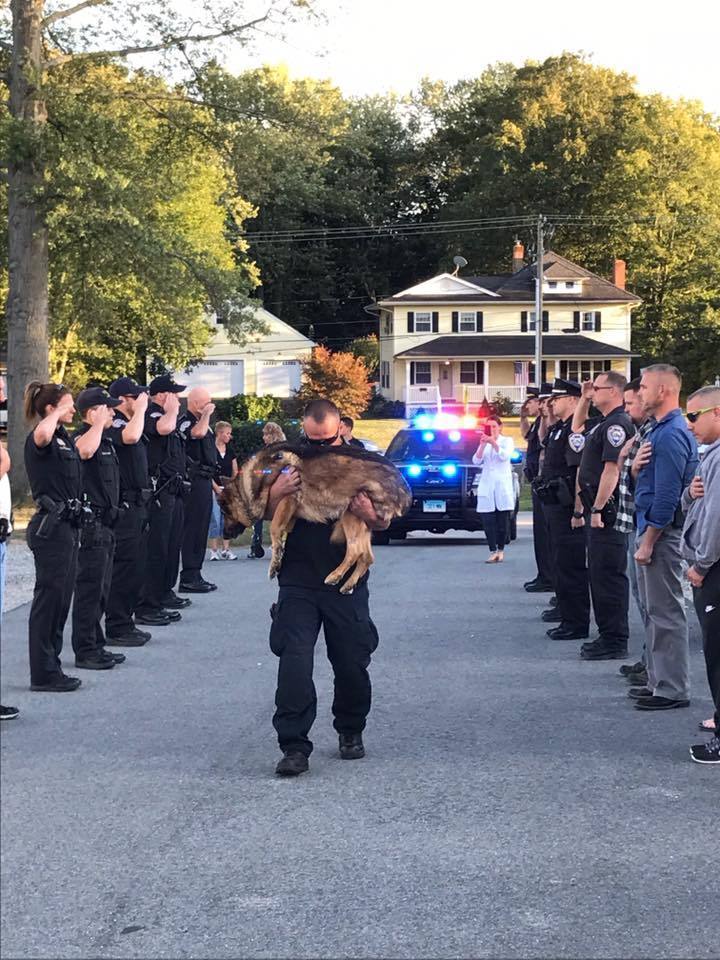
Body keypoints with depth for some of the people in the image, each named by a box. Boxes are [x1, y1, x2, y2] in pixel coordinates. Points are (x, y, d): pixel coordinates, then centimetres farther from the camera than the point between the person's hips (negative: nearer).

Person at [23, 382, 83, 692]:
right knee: (49, 599, -5)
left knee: (61, 600, 13)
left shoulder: (64, 437, 14)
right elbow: (42, 434, -38)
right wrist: (57, 412, -24)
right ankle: (43, 675, 0)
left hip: (67, 526, 10)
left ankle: (51, 669, 20)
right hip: (51, 527, -10)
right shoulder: (39, 439, -13)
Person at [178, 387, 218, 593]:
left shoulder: (203, 422, 19)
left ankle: (195, 575, 17)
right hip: (194, 481, -10)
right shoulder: (185, 421, -11)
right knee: (193, 528, -9)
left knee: (201, 529, 12)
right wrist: (206, 414, -17)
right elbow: (198, 433, -35)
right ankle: (188, 578, -8)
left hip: (205, 481, 10)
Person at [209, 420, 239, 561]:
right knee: (215, 519, -8)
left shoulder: (230, 450, 11)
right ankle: (214, 550, -4)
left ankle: (225, 549, 5)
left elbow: (235, 471, 15)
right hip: (213, 488, -5)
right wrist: (217, 488, -11)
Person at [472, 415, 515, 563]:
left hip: (503, 486, -2)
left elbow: (505, 456, -12)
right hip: (486, 487, 2)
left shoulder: (507, 441, 7)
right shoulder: (484, 443, 16)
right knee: (488, 521, -6)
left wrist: (493, 442, -25)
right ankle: (493, 551, -6)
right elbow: (476, 461, 1)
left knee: (503, 520, -2)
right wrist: (482, 444, -12)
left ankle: (501, 550, 8)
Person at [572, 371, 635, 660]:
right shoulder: (603, 423, 16)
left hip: (608, 513, -11)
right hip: (597, 510, 11)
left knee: (608, 576, -7)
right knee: (599, 574, 14)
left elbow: (612, 469, -22)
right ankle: (607, 636, 21)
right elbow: (577, 427, 38)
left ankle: (615, 642, -4)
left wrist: (598, 509, -23)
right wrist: (584, 399, 24)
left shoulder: (617, 425, -15)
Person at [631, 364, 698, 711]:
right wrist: (637, 467, -4)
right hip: (651, 529, 10)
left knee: (666, 611, -5)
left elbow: (666, 496, -22)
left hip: (662, 534, -10)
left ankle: (673, 690, 0)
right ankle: (659, 681, 23)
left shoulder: (671, 435, -18)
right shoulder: (660, 430, 14)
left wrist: (648, 542, -19)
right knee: (656, 610, 15)